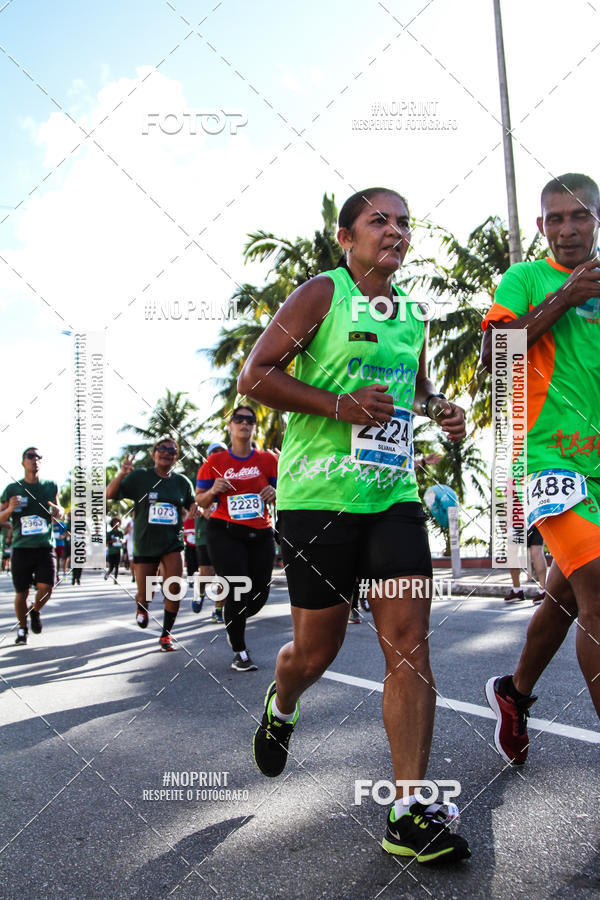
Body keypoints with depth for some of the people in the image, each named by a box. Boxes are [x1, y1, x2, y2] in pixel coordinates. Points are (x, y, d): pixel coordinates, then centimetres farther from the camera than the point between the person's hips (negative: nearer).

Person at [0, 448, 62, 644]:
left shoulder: (50, 486, 9)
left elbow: (59, 516, 19)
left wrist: (57, 511, -5)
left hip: (45, 547, 1)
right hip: (21, 547, 0)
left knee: (46, 587, -12)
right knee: (21, 592, 2)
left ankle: (35, 611, 21)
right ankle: (22, 628, 25)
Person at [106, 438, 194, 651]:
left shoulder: (182, 482, 3)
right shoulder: (139, 477, -4)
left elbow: (191, 507, 18)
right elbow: (110, 495, -10)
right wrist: (122, 474, -26)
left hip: (172, 543, 2)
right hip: (145, 544, -1)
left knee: (174, 588, -13)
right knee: (145, 595, 3)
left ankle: (166, 634, 5)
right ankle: (141, 607, 42)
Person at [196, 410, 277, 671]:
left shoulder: (268, 459, 6)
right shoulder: (216, 461, 2)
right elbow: (200, 501, 6)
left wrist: (274, 494, -10)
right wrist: (213, 491, -15)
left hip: (261, 534, 3)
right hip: (225, 533, -3)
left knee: (259, 595, 3)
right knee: (238, 591, -11)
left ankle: (233, 624, 37)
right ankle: (239, 652, 7)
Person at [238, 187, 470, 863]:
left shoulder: (413, 317, 16)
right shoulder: (322, 293, -2)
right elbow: (253, 376, -8)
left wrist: (442, 410, 9)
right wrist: (339, 404, -19)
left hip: (394, 495, 5)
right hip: (318, 497, -5)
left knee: (409, 643, -6)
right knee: (317, 648, 5)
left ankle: (409, 814, 1)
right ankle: (281, 707, 43)